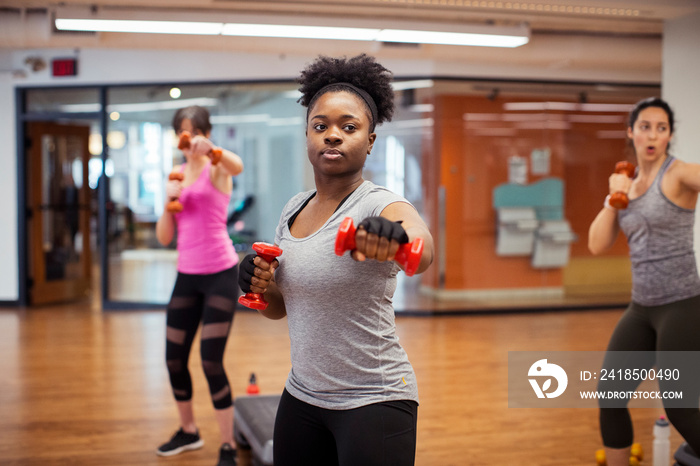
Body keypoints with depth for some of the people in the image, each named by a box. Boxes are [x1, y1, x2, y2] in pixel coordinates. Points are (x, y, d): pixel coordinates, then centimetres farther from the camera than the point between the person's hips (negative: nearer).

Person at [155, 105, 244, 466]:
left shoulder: (216, 169, -4)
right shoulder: (177, 175, 12)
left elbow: (238, 166, -31)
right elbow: (164, 237, 9)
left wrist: (210, 150, -52)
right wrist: (169, 202, -8)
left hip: (220, 274, -6)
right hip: (187, 276, 6)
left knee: (211, 362, -10)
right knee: (174, 359, 11)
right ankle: (188, 431, 34)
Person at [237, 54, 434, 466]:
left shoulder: (381, 207, -13)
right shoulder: (294, 209, 5)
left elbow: (422, 252, -37)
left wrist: (395, 237, -59)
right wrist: (261, 286, -8)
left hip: (373, 401, -6)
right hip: (302, 396, 6)